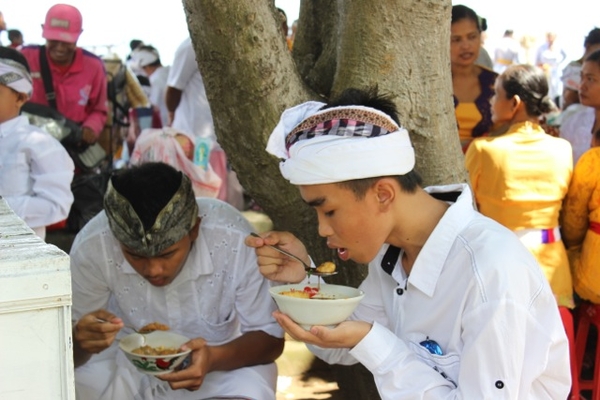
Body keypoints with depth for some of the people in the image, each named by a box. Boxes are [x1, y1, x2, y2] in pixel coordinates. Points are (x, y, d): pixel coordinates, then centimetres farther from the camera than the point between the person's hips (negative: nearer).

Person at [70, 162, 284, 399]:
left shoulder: (235, 240, -27)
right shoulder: (91, 247, -23)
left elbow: (271, 337, -15)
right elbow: (68, 356, -12)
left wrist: (214, 358, -35)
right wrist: (79, 340, -36)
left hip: (223, 362, -1)